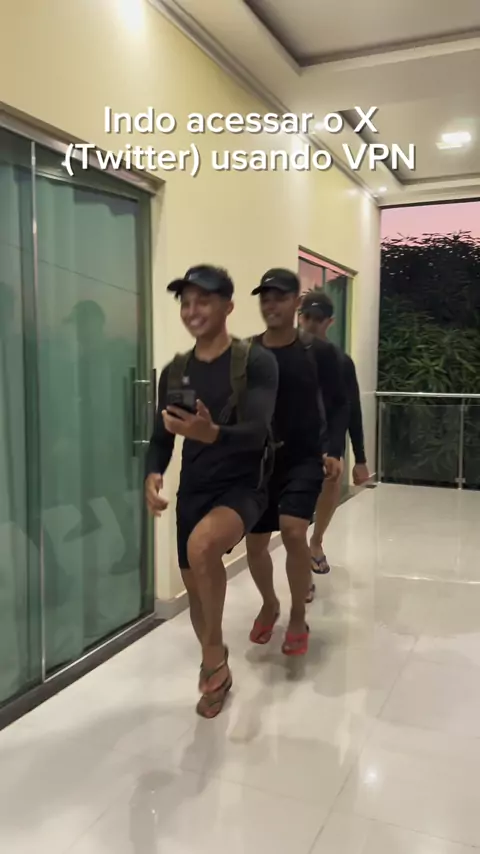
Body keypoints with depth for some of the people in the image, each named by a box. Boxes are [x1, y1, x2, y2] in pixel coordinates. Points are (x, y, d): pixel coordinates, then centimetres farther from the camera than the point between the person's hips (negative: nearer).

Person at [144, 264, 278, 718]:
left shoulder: (256, 362, -11)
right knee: (194, 587, 12)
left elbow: (256, 431, -21)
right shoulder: (174, 371, 4)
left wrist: (211, 433, -41)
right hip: (192, 490, 6)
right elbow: (161, 436, 7)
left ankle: (214, 655, -8)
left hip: (241, 486, -5)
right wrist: (153, 474, -14)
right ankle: (217, 670, 40)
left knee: (202, 545, -34)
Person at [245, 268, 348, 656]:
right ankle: (269, 606, 39)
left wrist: (334, 450, -14)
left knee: (293, 530, -22)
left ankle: (299, 619, 2)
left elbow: (338, 406, -1)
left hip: (304, 458, -3)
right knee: (255, 543, 9)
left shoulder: (320, 352, -4)